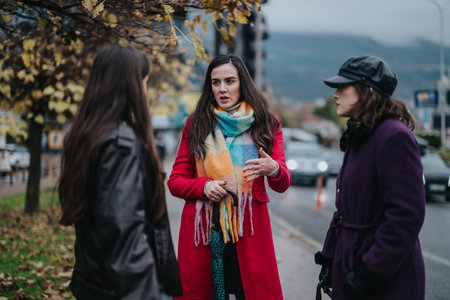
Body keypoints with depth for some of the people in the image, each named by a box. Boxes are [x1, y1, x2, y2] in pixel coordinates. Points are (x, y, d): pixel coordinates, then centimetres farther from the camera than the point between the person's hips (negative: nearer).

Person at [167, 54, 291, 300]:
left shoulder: (266, 123, 7)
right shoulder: (196, 124, 8)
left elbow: (282, 184, 1)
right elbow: (175, 182, 8)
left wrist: (273, 169, -22)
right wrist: (204, 187, -12)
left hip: (249, 232, 0)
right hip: (201, 232, 1)